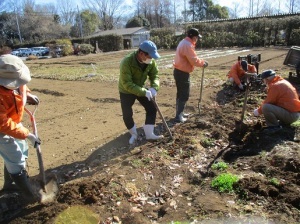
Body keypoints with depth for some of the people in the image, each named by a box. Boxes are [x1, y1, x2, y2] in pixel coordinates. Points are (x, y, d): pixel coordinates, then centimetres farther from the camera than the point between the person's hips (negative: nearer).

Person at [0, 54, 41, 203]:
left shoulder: (13, 81, -15)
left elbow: (21, 85, 12)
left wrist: (28, 94, -7)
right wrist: (27, 135, -28)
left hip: (14, 122, 9)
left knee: (21, 153, 21)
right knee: (17, 161, -1)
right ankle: (30, 195, 14)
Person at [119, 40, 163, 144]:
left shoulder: (151, 61, -18)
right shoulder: (127, 62, -35)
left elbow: (155, 75, -7)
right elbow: (127, 84, -36)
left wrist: (154, 88, -29)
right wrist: (144, 92, -42)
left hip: (141, 88, 5)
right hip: (126, 91, -5)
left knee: (152, 108, 0)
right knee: (127, 115, 0)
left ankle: (149, 134, 12)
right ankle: (134, 134, 25)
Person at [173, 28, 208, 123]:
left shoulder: (184, 42, 15)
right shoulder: (188, 45, -19)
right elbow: (194, 60, -22)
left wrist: (200, 61, 5)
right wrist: (203, 62, -6)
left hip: (179, 71, 10)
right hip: (183, 73, -10)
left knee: (180, 94, 17)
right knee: (184, 95, -3)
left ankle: (179, 113, 27)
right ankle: (178, 116, 2)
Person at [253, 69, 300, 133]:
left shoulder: (274, 86, -16)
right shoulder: (282, 81, 14)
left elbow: (268, 102, -12)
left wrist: (258, 111, 4)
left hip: (291, 114, -10)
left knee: (265, 108, -25)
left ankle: (275, 126, -8)